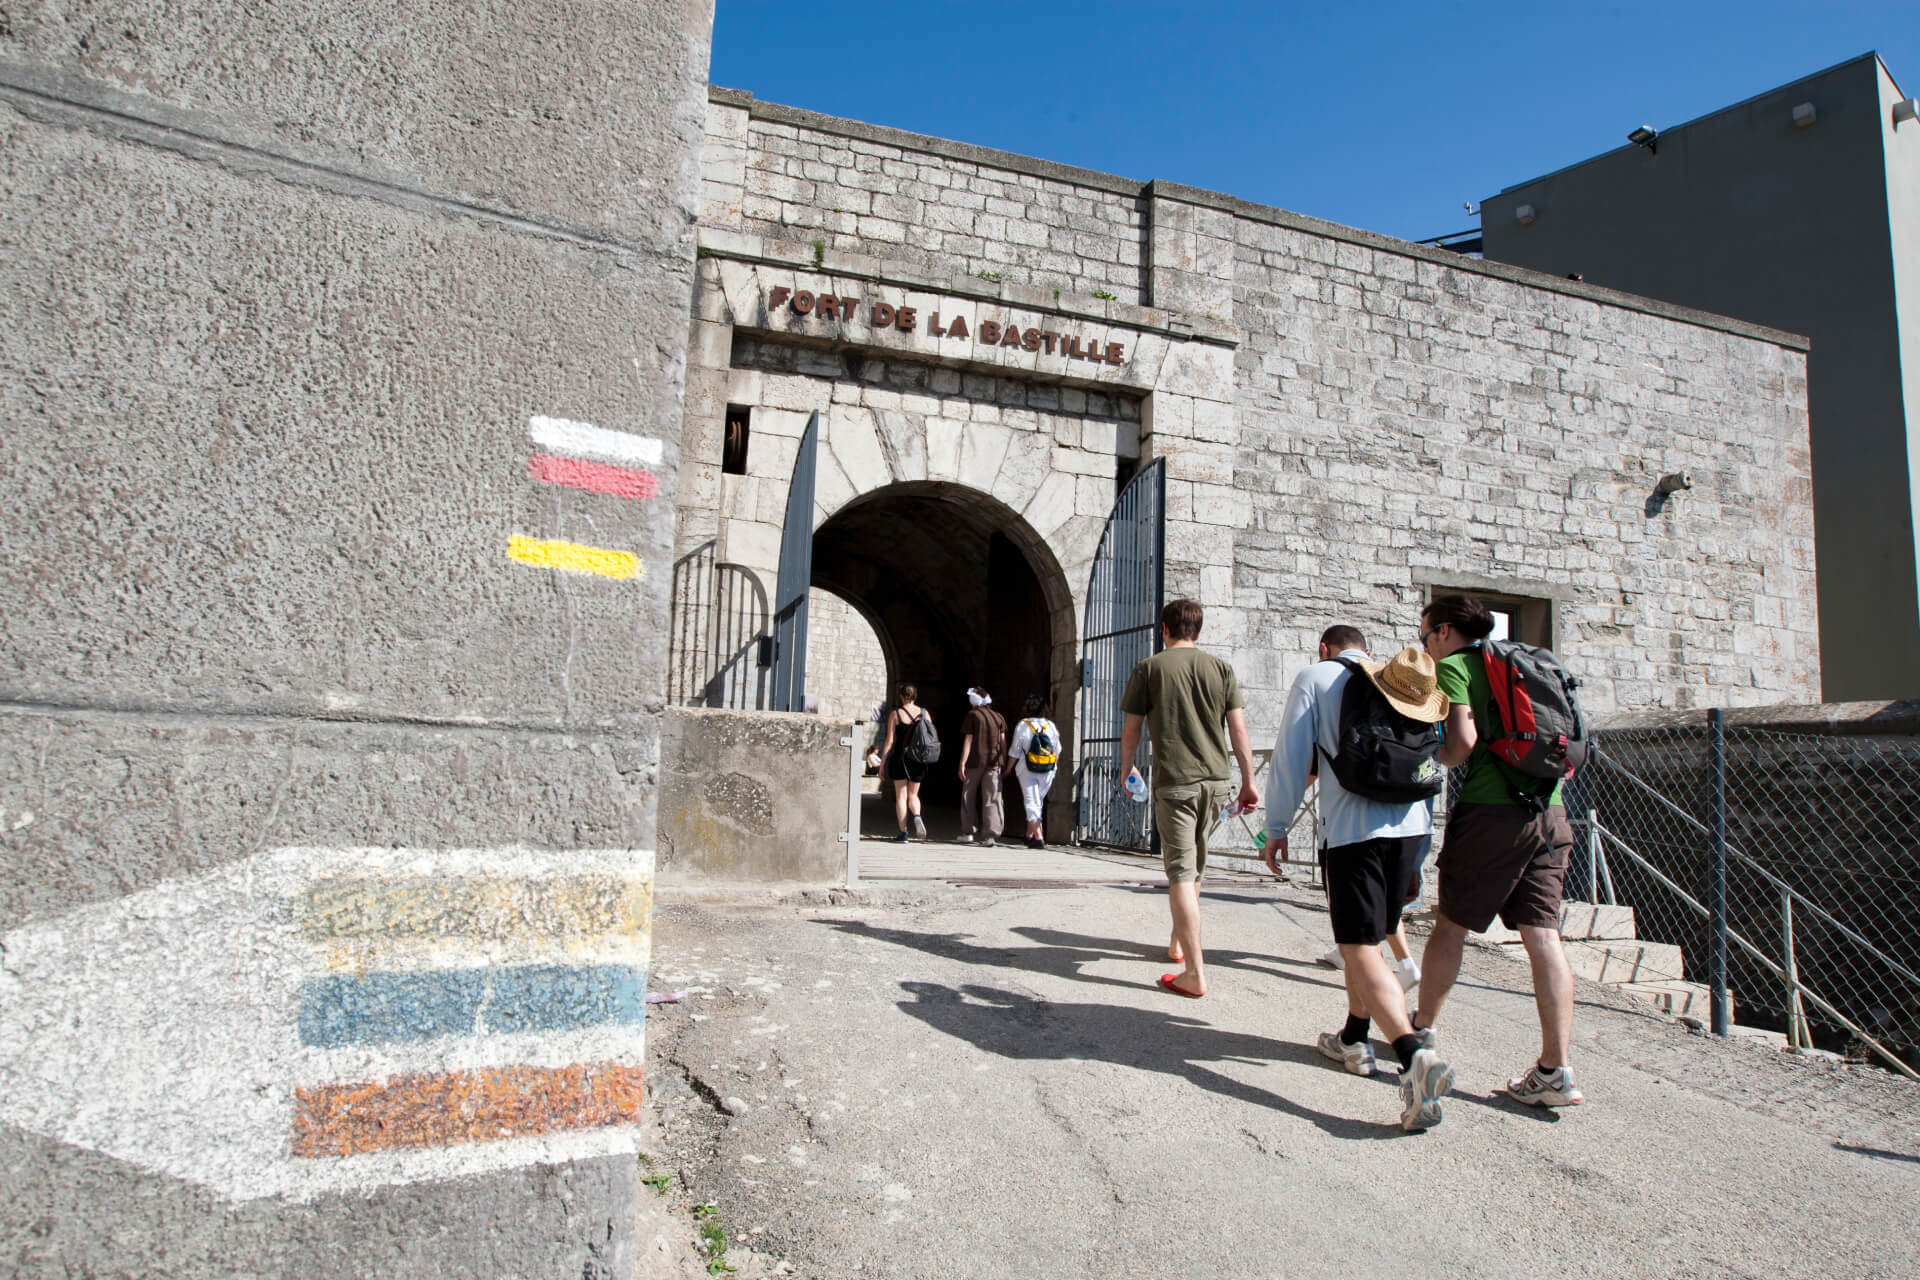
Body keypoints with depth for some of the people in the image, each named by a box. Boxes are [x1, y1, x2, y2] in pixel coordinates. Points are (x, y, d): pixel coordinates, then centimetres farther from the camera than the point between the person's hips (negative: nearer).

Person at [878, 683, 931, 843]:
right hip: (918, 760, 3)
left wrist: (882, 762, -1)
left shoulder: (895, 714, -4)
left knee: (901, 796, 4)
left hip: (900, 758, -3)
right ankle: (917, 816, -14)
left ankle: (903, 833, 2)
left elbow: (889, 741, -6)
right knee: (913, 795, 16)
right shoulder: (924, 713, 4)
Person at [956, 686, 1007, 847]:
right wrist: (1004, 761, 11)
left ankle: (968, 833, 13)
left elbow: (968, 740, -7)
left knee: (969, 797, 12)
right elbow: (1003, 741, 6)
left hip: (976, 761, -3)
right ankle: (990, 835, -7)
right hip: (994, 762, 3)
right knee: (991, 799, 1)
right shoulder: (999, 717, 9)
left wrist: (962, 763, -7)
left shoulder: (972, 715, -3)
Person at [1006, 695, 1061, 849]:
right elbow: (1057, 752, 9)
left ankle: (1038, 838, -15)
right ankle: (1030, 835, 25)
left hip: (1027, 771, -3)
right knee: (1037, 803, 17)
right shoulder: (1051, 726, 3)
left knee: (1031, 803, -3)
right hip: (1047, 772, 3)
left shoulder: (1022, 726, -6)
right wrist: (1054, 769, 23)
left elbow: (1014, 752, -2)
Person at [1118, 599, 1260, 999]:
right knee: (1194, 867, 21)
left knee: (1181, 874, -5)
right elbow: (1238, 729, 3)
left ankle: (1195, 974, -10)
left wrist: (1127, 769, 20)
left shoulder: (1149, 668, 0)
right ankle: (1178, 942, 37)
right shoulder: (1221, 668, 7)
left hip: (1174, 782, -4)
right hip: (1216, 780, 4)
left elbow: (1131, 729, 4)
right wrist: (1249, 782, 7)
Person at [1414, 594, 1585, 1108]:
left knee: (1451, 926, 10)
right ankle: (1555, 1070, -1)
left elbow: (1464, 742, -15)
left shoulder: (1453, 666, -1)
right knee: (1543, 935, 2)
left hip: (1490, 812, -6)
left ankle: (1421, 1027, 26)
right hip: (1550, 814, 6)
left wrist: (1433, 760, 4)